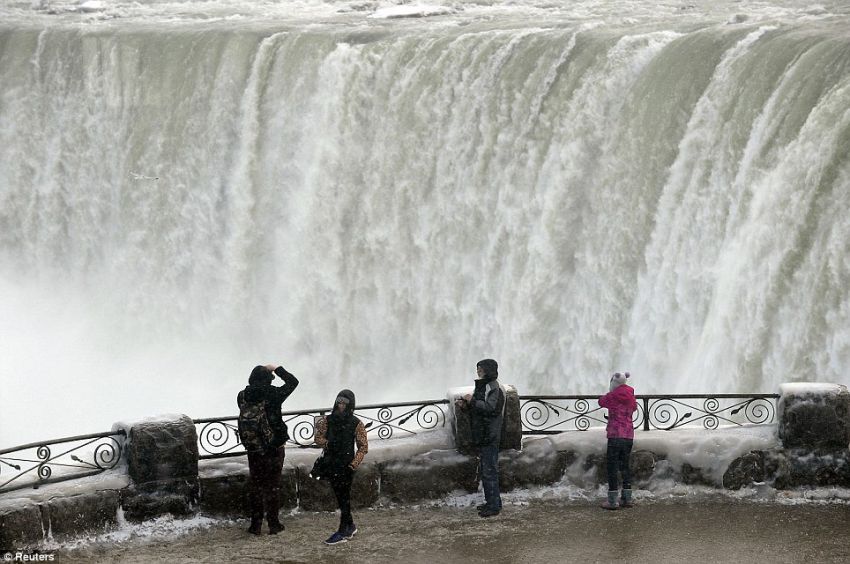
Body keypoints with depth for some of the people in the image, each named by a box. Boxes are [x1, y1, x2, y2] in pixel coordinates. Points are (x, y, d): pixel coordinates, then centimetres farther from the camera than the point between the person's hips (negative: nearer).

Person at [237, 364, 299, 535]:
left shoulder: (242, 397, -5)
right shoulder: (272, 395, -14)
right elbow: (293, 382, 0)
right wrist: (277, 369, 11)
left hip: (253, 450, 3)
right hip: (274, 448, -3)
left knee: (255, 485, 13)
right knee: (272, 486, 7)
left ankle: (255, 524, 14)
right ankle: (273, 524, 12)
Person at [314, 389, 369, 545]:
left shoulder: (356, 424, -7)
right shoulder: (328, 420, 5)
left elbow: (363, 447, -4)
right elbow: (318, 437, 11)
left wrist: (354, 464, -16)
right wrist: (326, 443, -11)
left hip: (346, 465, -5)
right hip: (332, 464, 5)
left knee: (344, 497, -4)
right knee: (339, 496, 13)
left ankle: (343, 532, -2)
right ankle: (350, 526, 27)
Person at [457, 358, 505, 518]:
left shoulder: (494, 388, -14)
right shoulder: (482, 386, 16)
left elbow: (490, 408, -26)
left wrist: (472, 401, -19)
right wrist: (466, 405, 6)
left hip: (490, 437, -10)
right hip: (482, 436, 10)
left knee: (489, 471, -8)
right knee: (484, 470, 15)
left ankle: (494, 506, -4)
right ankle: (491, 502, 23)